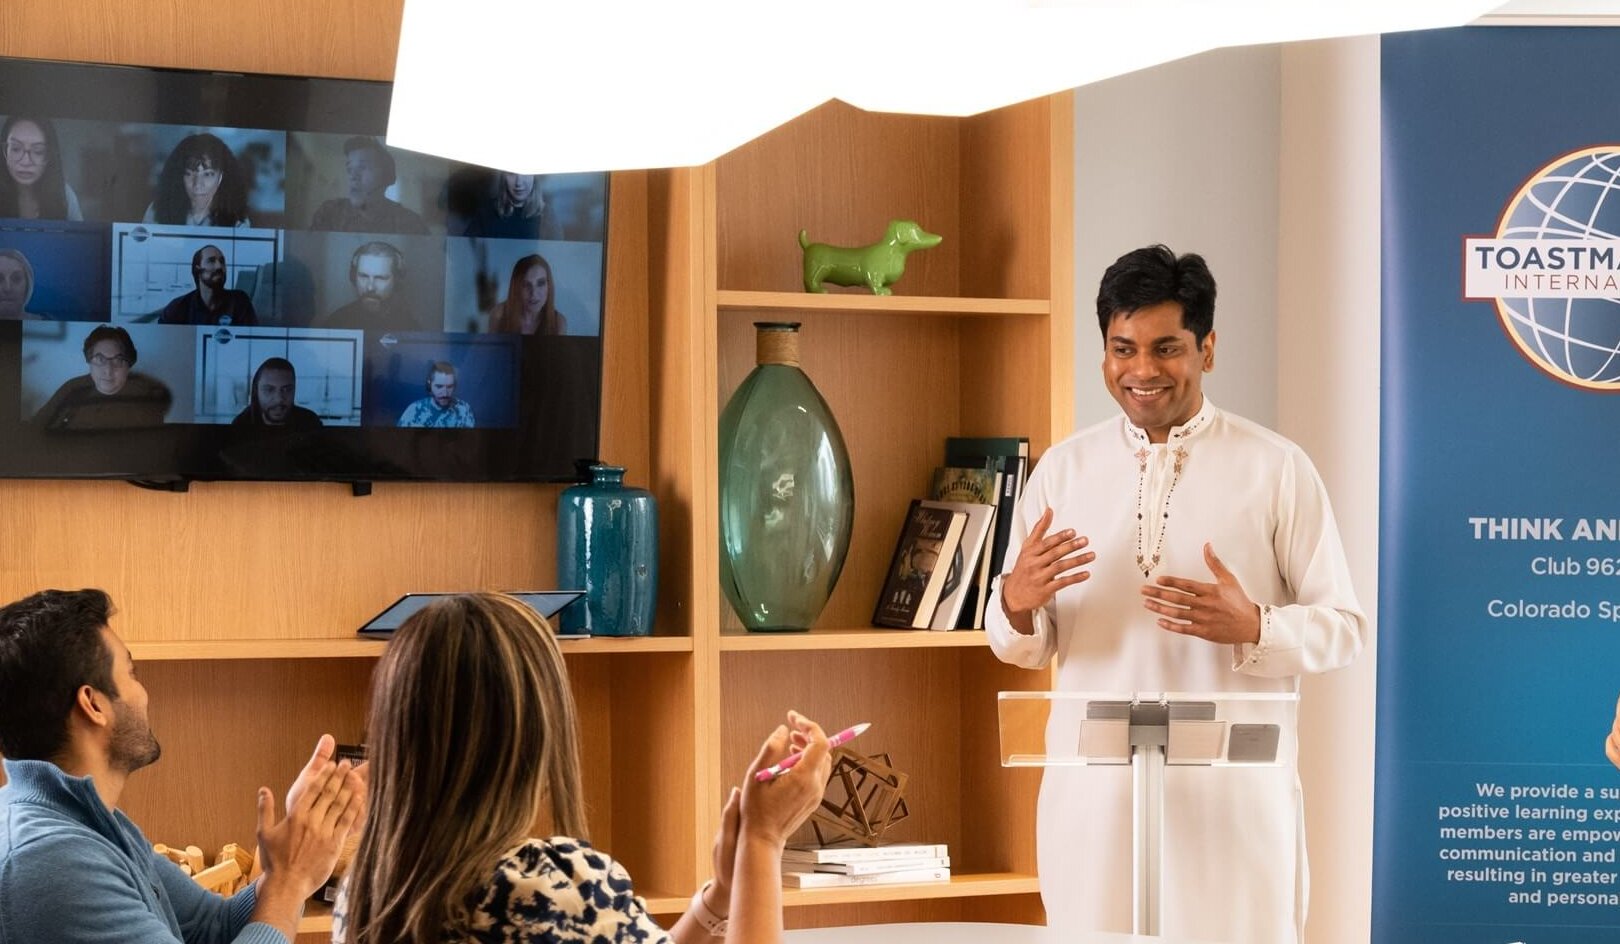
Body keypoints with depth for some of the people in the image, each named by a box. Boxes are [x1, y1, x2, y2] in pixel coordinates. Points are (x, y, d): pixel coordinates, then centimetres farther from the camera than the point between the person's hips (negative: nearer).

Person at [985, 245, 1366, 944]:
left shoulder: (1276, 468, 2)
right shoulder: (1063, 469, 9)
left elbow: (1344, 625, 1)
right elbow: (1026, 648, 10)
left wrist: (1252, 627, -18)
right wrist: (1015, 603, -13)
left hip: (1233, 790, -2)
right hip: (1094, 789, 2)